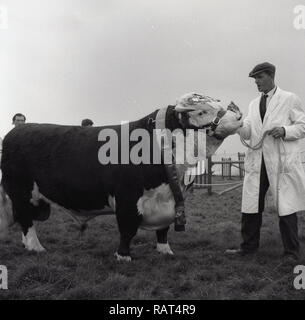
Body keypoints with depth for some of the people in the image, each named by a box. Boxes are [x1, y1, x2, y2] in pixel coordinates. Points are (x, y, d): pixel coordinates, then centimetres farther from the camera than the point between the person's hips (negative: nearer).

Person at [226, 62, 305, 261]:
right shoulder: (254, 104, 18)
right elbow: (247, 133, 11)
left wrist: (285, 131, -16)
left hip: (282, 161, -5)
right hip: (257, 162, 5)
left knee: (286, 208, 1)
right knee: (250, 206, 6)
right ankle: (249, 246, 20)